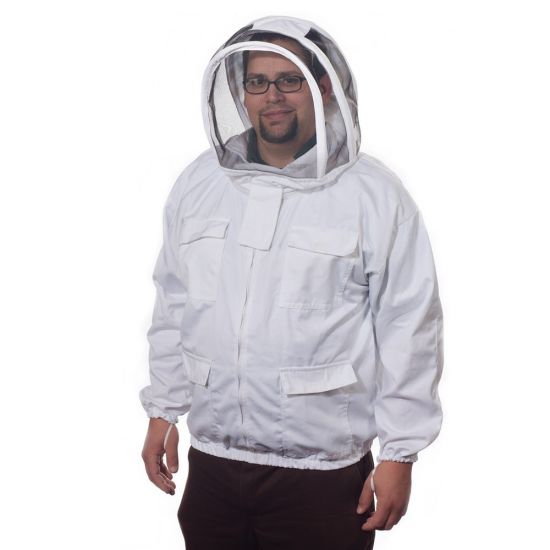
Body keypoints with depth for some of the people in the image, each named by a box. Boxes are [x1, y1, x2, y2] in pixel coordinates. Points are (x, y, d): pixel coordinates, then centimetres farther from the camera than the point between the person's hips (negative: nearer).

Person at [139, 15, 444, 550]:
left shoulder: (374, 194, -7)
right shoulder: (199, 182, 6)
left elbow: (409, 328, -6)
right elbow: (173, 306, 14)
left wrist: (400, 454, -6)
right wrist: (163, 410, 13)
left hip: (323, 471, -3)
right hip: (211, 459, 4)